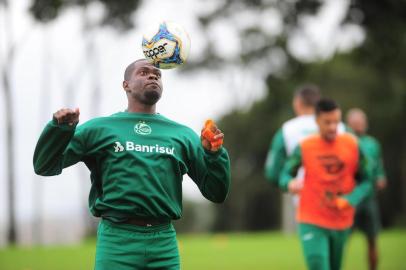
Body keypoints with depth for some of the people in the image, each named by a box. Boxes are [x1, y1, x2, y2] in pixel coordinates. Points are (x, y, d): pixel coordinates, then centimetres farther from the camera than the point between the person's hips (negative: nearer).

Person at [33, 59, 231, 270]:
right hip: (117, 244, -2)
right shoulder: (99, 129, 10)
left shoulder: (182, 135, 15)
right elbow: (44, 166, 8)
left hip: (165, 245, 2)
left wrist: (214, 154, -4)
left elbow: (216, 193, 13)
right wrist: (60, 129, -9)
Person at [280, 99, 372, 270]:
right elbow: (285, 174, 0)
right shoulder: (304, 148, -8)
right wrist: (290, 184, -25)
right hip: (312, 222, -3)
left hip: (341, 222, 3)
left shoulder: (352, 145, -3)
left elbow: (365, 181, 2)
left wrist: (351, 200, -17)